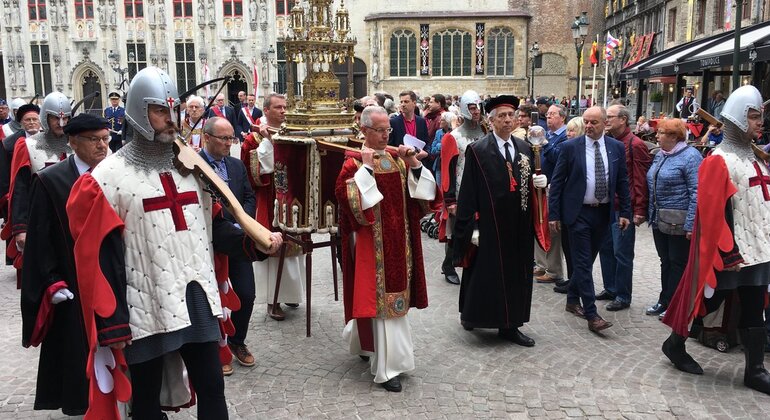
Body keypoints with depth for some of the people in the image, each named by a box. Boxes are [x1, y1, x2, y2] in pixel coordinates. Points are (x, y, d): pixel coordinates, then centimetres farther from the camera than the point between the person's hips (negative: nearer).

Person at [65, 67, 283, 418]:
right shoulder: (108, 177, -7)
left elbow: (214, 228, 12)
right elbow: (101, 257, -10)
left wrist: (256, 243, -6)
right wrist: (112, 323, -12)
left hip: (198, 302, 4)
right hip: (146, 310, -4)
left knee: (212, 390, 12)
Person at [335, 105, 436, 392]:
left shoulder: (397, 159, 10)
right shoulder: (354, 162, -7)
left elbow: (424, 188, 7)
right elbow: (345, 195, -22)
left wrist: (413, 163, -8)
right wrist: (366, 167, -22)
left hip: (398, 240, 6)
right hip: (371, 242, -6)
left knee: (394, 292, 14)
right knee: (382, 297, -5)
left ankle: (367, 344, 38)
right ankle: (388, 366, 3)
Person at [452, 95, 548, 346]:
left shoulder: (525, 148, 9)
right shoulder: (477, 151, -7)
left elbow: (528, 182, 17)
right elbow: (468, 193, -10)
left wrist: (539, 182, -7)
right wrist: (471, 226, -13)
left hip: (518, 227, 5)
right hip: (489, 226, -5)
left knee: (514, 275, 10)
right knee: (485, 274, 6)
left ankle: (509, 325, 20)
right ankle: (471, 313, 26)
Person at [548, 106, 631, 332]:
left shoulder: (616, 147, 3)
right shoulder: (570, 147, -7)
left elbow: (622, 182, 8)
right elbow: (557, 181, -5)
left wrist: (625, 212, 2)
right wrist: (553, 214, -8)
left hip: (603, 212, 4)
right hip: (578, 212, -4)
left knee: (587, 260, 14)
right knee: (583, 262, -5)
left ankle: (573, 300, 32)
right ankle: (592, 315, -3)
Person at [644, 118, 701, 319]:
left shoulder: (690, 156, -13)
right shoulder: (660, 156, 12)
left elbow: (696, 193, -18)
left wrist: (691, 224, -22)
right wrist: (651, 215, 15)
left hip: (679, 224, -8)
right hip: (659, 221, 8)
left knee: (678, 264, 4)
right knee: (665, 262, 15)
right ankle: (664, 302, 25)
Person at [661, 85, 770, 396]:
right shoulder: (719, 161, -14)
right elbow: (711, 213, -18)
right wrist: (728, 253, -20)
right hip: (730, 250, -7)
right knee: (710, 300, 5)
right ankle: (675, 344, 24)